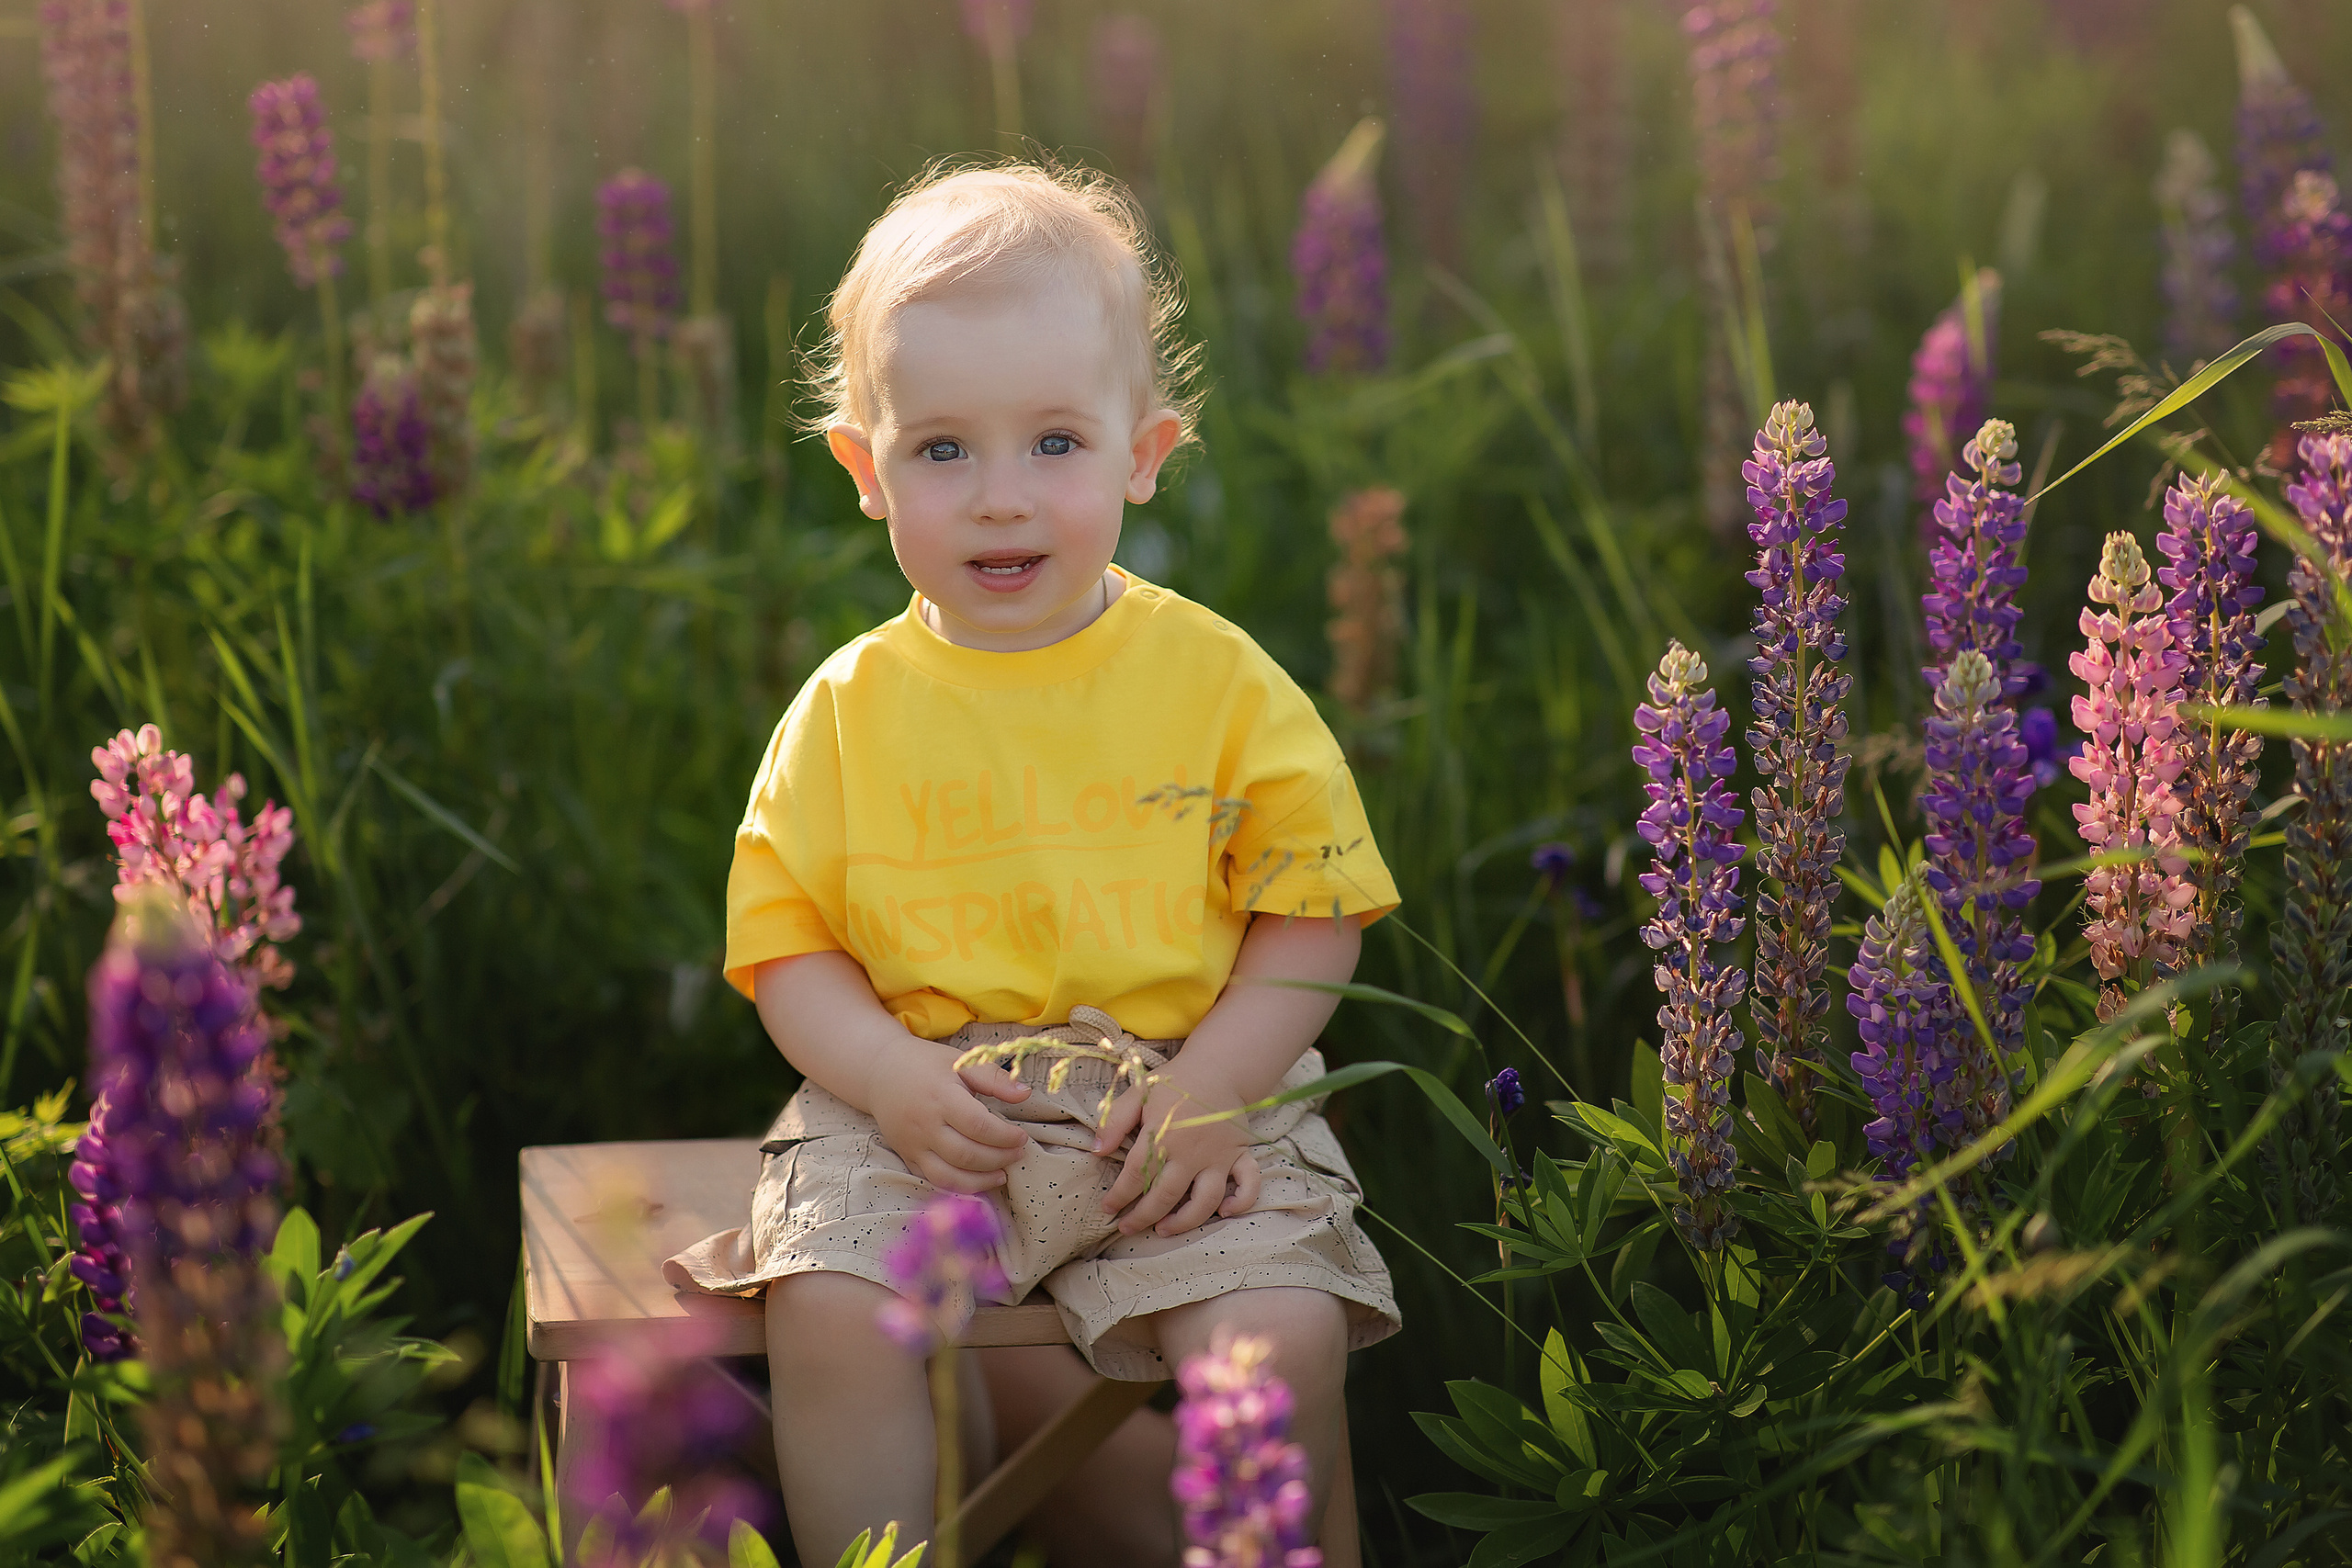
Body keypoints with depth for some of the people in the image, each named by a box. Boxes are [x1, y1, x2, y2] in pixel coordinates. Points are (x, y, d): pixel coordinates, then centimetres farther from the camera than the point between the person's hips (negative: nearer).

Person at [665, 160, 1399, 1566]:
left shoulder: (1217, 680, 1)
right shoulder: (850, 710, 4)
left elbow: (1315, 911, 2)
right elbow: (786, 941, 6)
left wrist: (1216, 1089, -12)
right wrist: (892, 1079, -14)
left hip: (1194, 1098, 0)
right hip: (921, 1109, 1)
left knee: (1284, 1333, -24)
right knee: (828, 1313, -26)